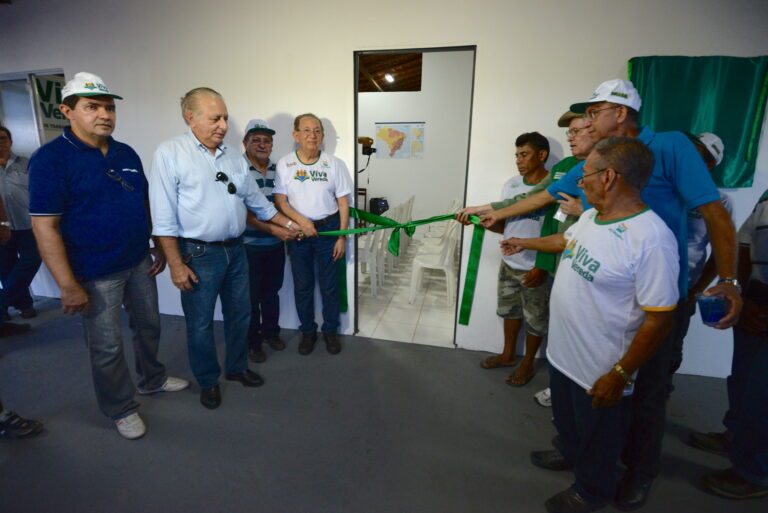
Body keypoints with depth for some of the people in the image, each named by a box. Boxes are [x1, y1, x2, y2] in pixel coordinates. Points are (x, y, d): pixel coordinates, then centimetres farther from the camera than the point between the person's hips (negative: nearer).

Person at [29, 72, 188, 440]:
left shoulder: (127, 154, 5)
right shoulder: (51, 158, -14)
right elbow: (45, 226, -17)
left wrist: (158, 246, 10)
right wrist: (69, 286, -19)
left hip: (139, 263, 6)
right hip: (95, 275, -6)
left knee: (148, 326, 20)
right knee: (107, 347, 9)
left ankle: (152, 379, 44)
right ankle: (121, 409, 30)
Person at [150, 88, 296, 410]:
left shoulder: (234, 158, 9)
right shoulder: (170, 154, -9)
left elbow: (256, 200, 17)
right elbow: (164, 217, -12)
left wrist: (288, 224, 15)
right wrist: (176, 265, -15)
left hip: (235, 251, 6)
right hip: (198, 256, -5)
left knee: (239, 315, 16)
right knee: (200, 324, 8)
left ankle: (236, 368, 37)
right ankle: (207, 381, 30)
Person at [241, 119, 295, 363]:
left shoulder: (278, 169, 6)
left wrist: (292, 226, -2)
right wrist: (273, 229, -28)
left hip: (276, 245, 5)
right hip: (249, 245, -5)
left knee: (272, 290, 18)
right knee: (251, 295, 8)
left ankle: (271, 331, 37)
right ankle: (253, 341, 25)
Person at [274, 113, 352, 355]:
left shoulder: (334, 164, -3)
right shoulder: (284, 164, -2)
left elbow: (343, 203, -2)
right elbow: (280, 201, -3)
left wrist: (342, 237, -5)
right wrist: (301, 221, -18)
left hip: (328, 229, 0)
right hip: (297, 231, 1)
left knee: (329, 285, 8)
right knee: (302, 286, 10)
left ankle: (330, 330, 27)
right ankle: (308, 331, 29)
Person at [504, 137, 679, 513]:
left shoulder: (651, 239, -29)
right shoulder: (589, 217, -2)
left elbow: (659, 320, -25)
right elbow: (566, 240, 20)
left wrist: (620, 375, -20)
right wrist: (525, 243, 34)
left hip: (600, 371, -7)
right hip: (562, 353, 8)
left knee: (596, 436, 20)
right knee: (565, 417, 31)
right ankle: (568, 453, 59)